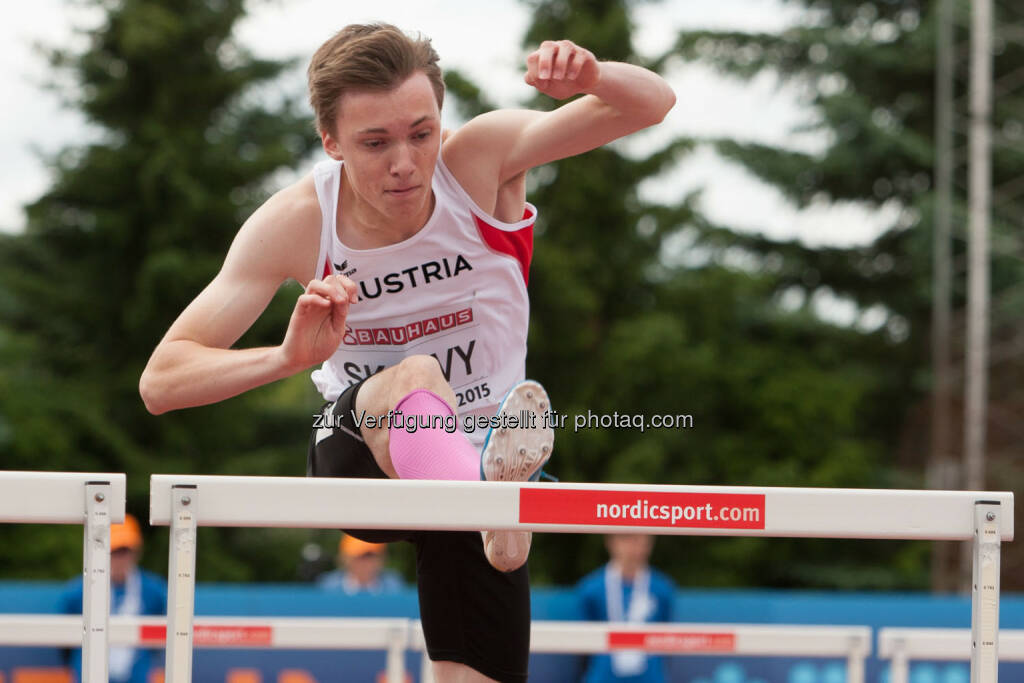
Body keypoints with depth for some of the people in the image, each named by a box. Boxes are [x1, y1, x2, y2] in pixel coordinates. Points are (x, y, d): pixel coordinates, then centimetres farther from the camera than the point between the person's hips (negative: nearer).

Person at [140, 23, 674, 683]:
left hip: (483, 451, 3)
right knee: (412, 377, -39)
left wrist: (589, 76, -43)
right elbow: (161, 382, -21)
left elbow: (651, 103, -19)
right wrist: (290, 355, -39)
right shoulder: (294, 225, -16)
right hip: (360, 458, -2)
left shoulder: (481, 159, -15)